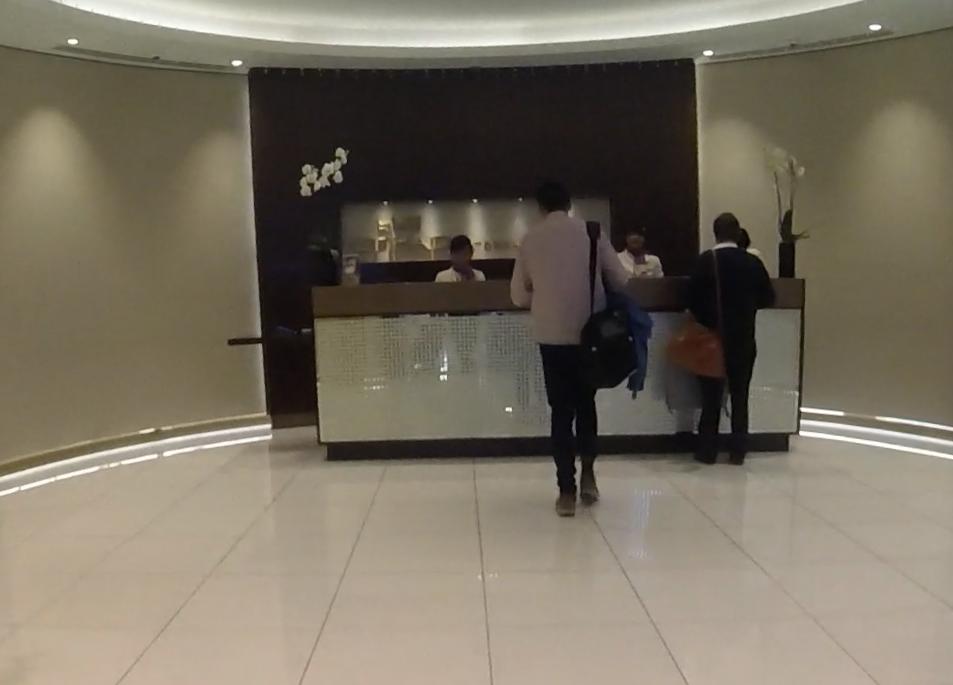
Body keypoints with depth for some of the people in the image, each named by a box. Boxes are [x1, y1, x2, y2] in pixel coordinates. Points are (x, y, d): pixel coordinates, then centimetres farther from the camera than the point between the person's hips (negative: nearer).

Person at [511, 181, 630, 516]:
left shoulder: (531, 238, 0)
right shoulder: (592, 232, -1)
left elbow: (518, 295, 4)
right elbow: (621, 281, 3)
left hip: (552, 335, -1)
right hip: (590, 332, 1)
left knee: (561, 409, 6)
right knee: (586, 401, 20)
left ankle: (567, 492, 7)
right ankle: (588, 472, 13)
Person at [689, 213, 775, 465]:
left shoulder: (705, 260, -9)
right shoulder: (752, 261, -2)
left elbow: (693, 298, -12)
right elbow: (768, 298, 2)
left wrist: (705, 318, 7)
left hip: (712, 338, -2)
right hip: (743, 340, 2)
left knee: (712, 395, 6)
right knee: (740, 395, 9)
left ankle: (708, 451, 9)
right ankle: (738, 451, 12)